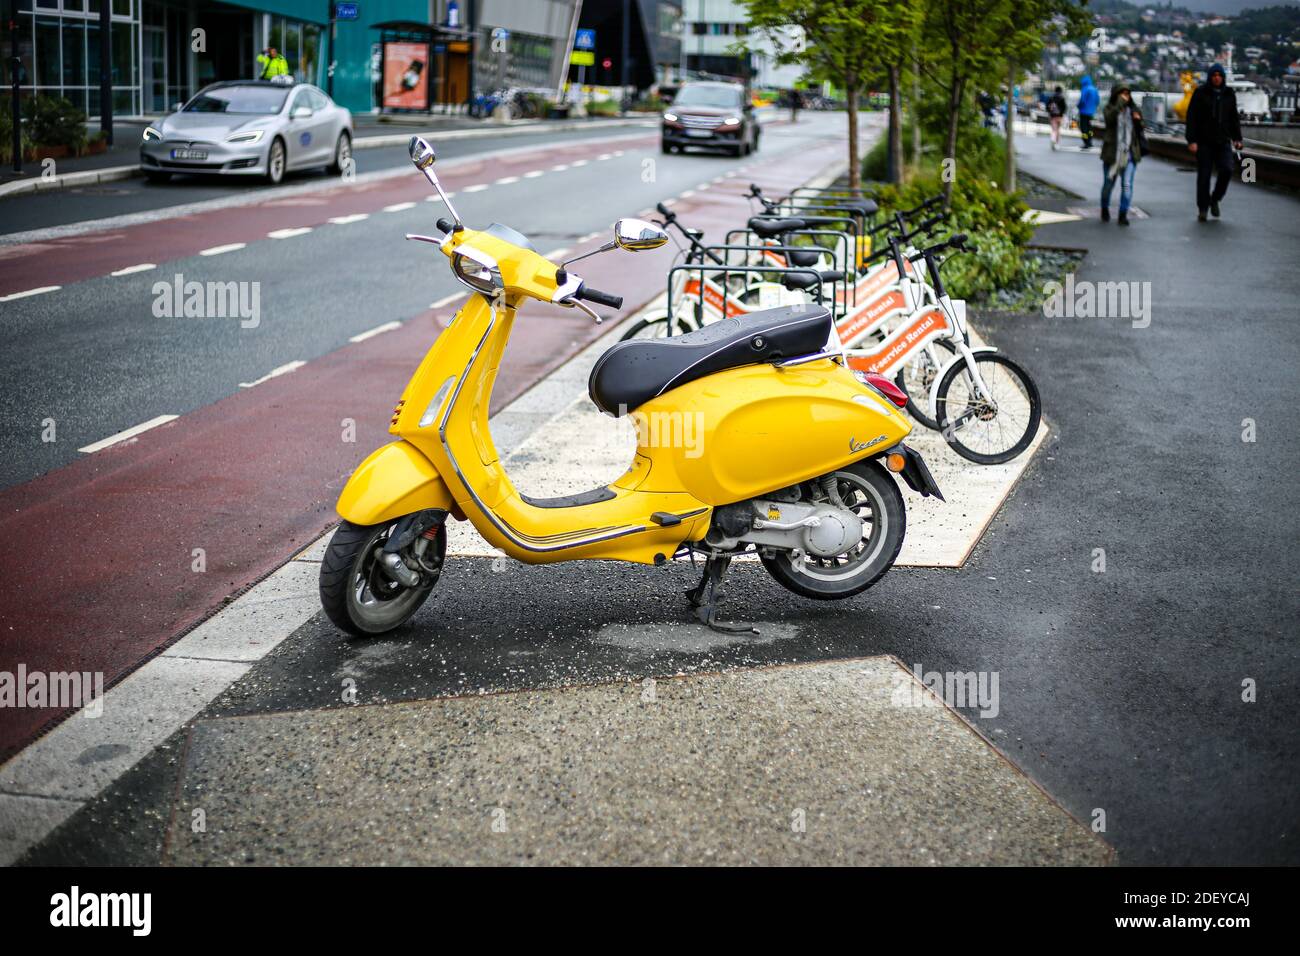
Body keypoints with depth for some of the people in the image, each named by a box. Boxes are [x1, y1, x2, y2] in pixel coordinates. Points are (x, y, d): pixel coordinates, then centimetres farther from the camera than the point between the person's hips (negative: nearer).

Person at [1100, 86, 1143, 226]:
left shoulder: (1134, 110, 9)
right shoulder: (1110, 108, -1)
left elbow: (1139, 131, 15)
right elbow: (1110, 117, -24)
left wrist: (1138, 120, -4)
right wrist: (1120, 102, -23)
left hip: (1129, 154, 2)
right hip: (1112, 153, -2)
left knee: (1127, 185, -9)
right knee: (1108, 183, 12)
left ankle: (1123, 215, -4)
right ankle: (1105, 209, 34)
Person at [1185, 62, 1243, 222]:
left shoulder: (1229, 94, 9)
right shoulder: (1200, 93, -2)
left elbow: (1234, 118, 14)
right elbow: (1191, 117, -5)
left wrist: (1237, 138, 5)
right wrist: (1191, 140, -12)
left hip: (1223, 141, 2)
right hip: (1204, 141, -2)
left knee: (1226, 169, -14)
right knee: (1203, 175, 0)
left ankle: (1215, 199, 8)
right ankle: (1202, 208, 10)